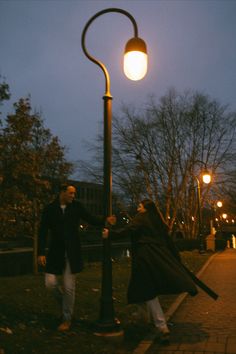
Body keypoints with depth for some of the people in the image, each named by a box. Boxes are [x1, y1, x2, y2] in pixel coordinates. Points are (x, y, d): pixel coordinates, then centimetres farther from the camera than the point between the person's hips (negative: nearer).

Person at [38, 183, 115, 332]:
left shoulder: (76, 206, -1)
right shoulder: (50, 208, -3)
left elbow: (90, 218, -2)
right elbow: (43, 231, -3)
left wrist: (105, 220, -21)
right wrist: (41, 252, -8)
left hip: (72, 252, 0)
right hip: (55, 252, 1)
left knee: (69, 286, 3)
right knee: (50, 282, -1)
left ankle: (67, 318, 20)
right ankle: (65, 301, 30)